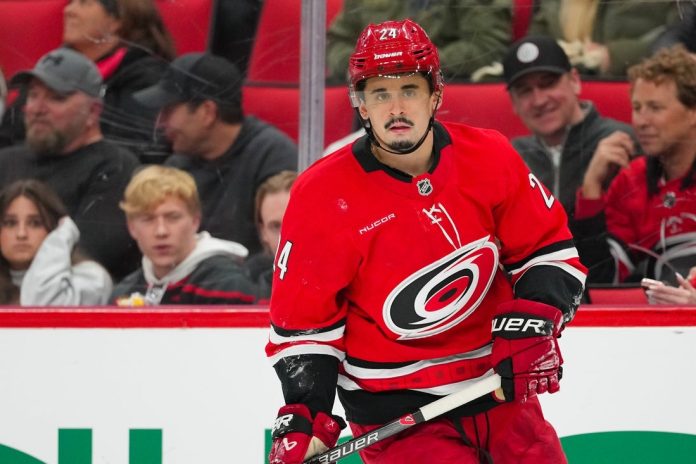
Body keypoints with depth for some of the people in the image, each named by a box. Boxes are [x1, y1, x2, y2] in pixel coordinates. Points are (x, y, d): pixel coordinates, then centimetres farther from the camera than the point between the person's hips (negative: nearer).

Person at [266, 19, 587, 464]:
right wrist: (304, 413, -16)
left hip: (497, 382, 4)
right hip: (396, 413, -4)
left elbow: (550, 249, 6)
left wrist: (532, 324, -10)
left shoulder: (489, 157, -5)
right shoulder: (323, 196, -13)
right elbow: (302, 321, -6)